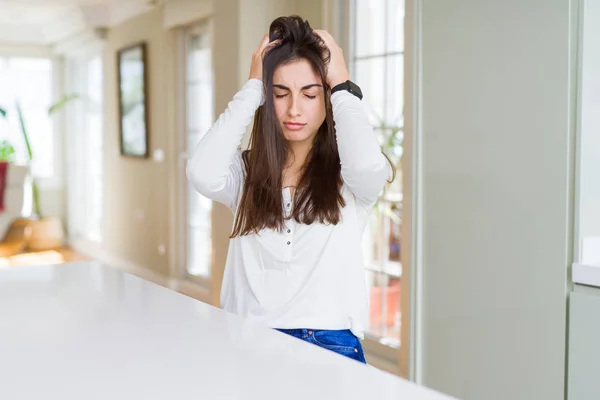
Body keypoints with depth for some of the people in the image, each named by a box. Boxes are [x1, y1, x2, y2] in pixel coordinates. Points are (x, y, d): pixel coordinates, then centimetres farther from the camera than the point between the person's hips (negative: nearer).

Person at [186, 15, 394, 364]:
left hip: (329, 344, -2)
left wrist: (343, 86, -5)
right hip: (249, 341, 2)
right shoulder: (247, 172, 10)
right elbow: (203, 175, -12)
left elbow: (369, 165, -21)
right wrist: (252, 88, -3)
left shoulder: (348, 177, 4)